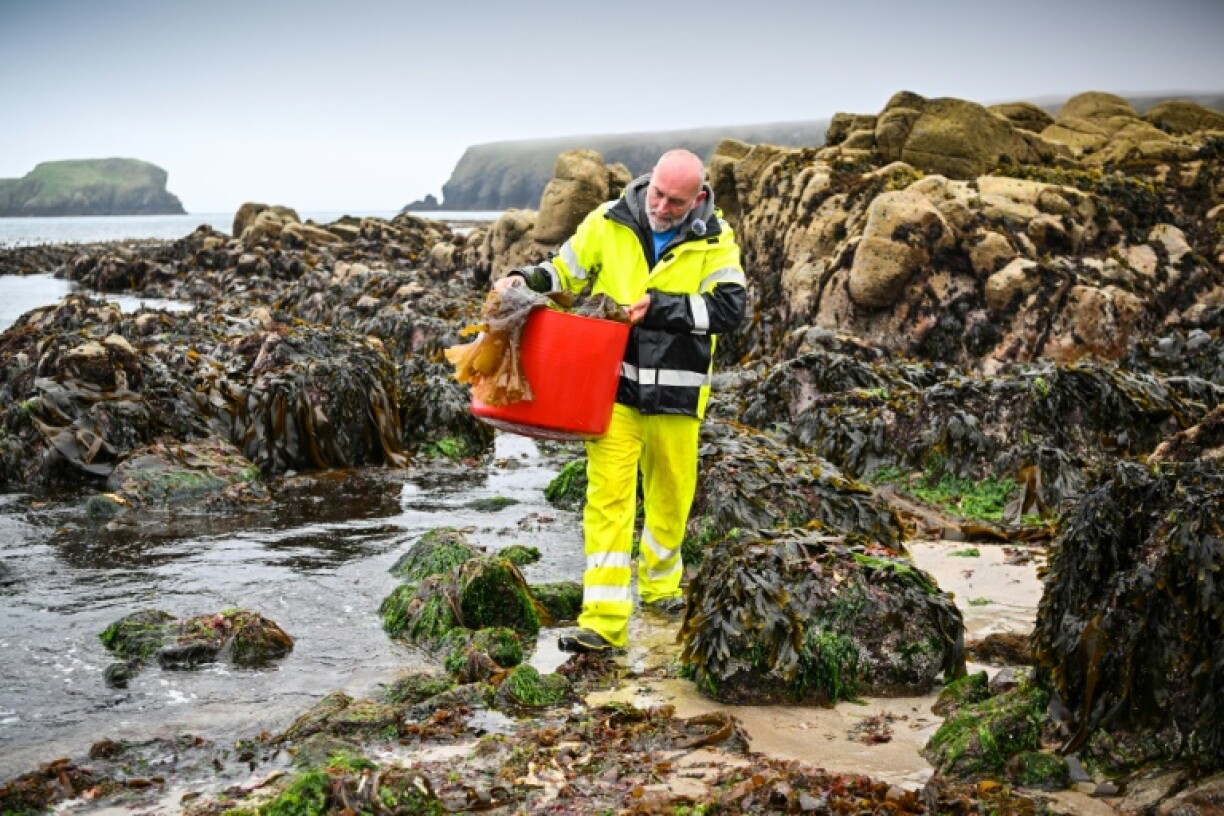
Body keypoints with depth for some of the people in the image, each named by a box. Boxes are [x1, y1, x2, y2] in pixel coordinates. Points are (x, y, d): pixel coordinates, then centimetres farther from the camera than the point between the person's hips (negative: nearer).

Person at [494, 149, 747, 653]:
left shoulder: (714, 239, -3)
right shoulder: (608, 223, -2)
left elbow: (730, 308, -13)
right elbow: (563, 272, 9)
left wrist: (658, 305, -20)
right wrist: (524, 281, -11)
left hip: (675, 393, 1)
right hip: (613, 384, -1)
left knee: (671, 497, 15)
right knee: (608, 496, -9)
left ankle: (659, 583, 44)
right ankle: (603, 623, -10)